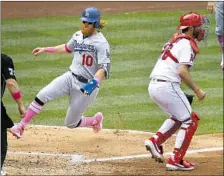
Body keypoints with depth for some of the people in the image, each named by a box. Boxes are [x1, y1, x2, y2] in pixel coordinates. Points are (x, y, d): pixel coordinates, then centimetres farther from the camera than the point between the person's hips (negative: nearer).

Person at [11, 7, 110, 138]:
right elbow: (67, 48, 28)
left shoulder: (101, 43, -15)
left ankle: (96, 120, 34)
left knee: (71, 123, 3)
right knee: (42, 95, -17)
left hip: (86, 85, -6)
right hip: (70, 77, 6)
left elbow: (104, 68, -24)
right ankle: (21, 127, -10)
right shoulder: (78, 36, 7)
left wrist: (95, 82, -42)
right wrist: (46, 49, 27)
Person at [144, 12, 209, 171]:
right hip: (167, 86, -9)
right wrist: (197, 90, -15)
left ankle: (155, 141, 13)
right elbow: (182, 71, -20)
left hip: (153, 86, 9)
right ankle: (176, 160, -1)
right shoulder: (187, 44, -9)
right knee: (190, 120, 2)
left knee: (178, 117, 27)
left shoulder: (175, 41, 19)